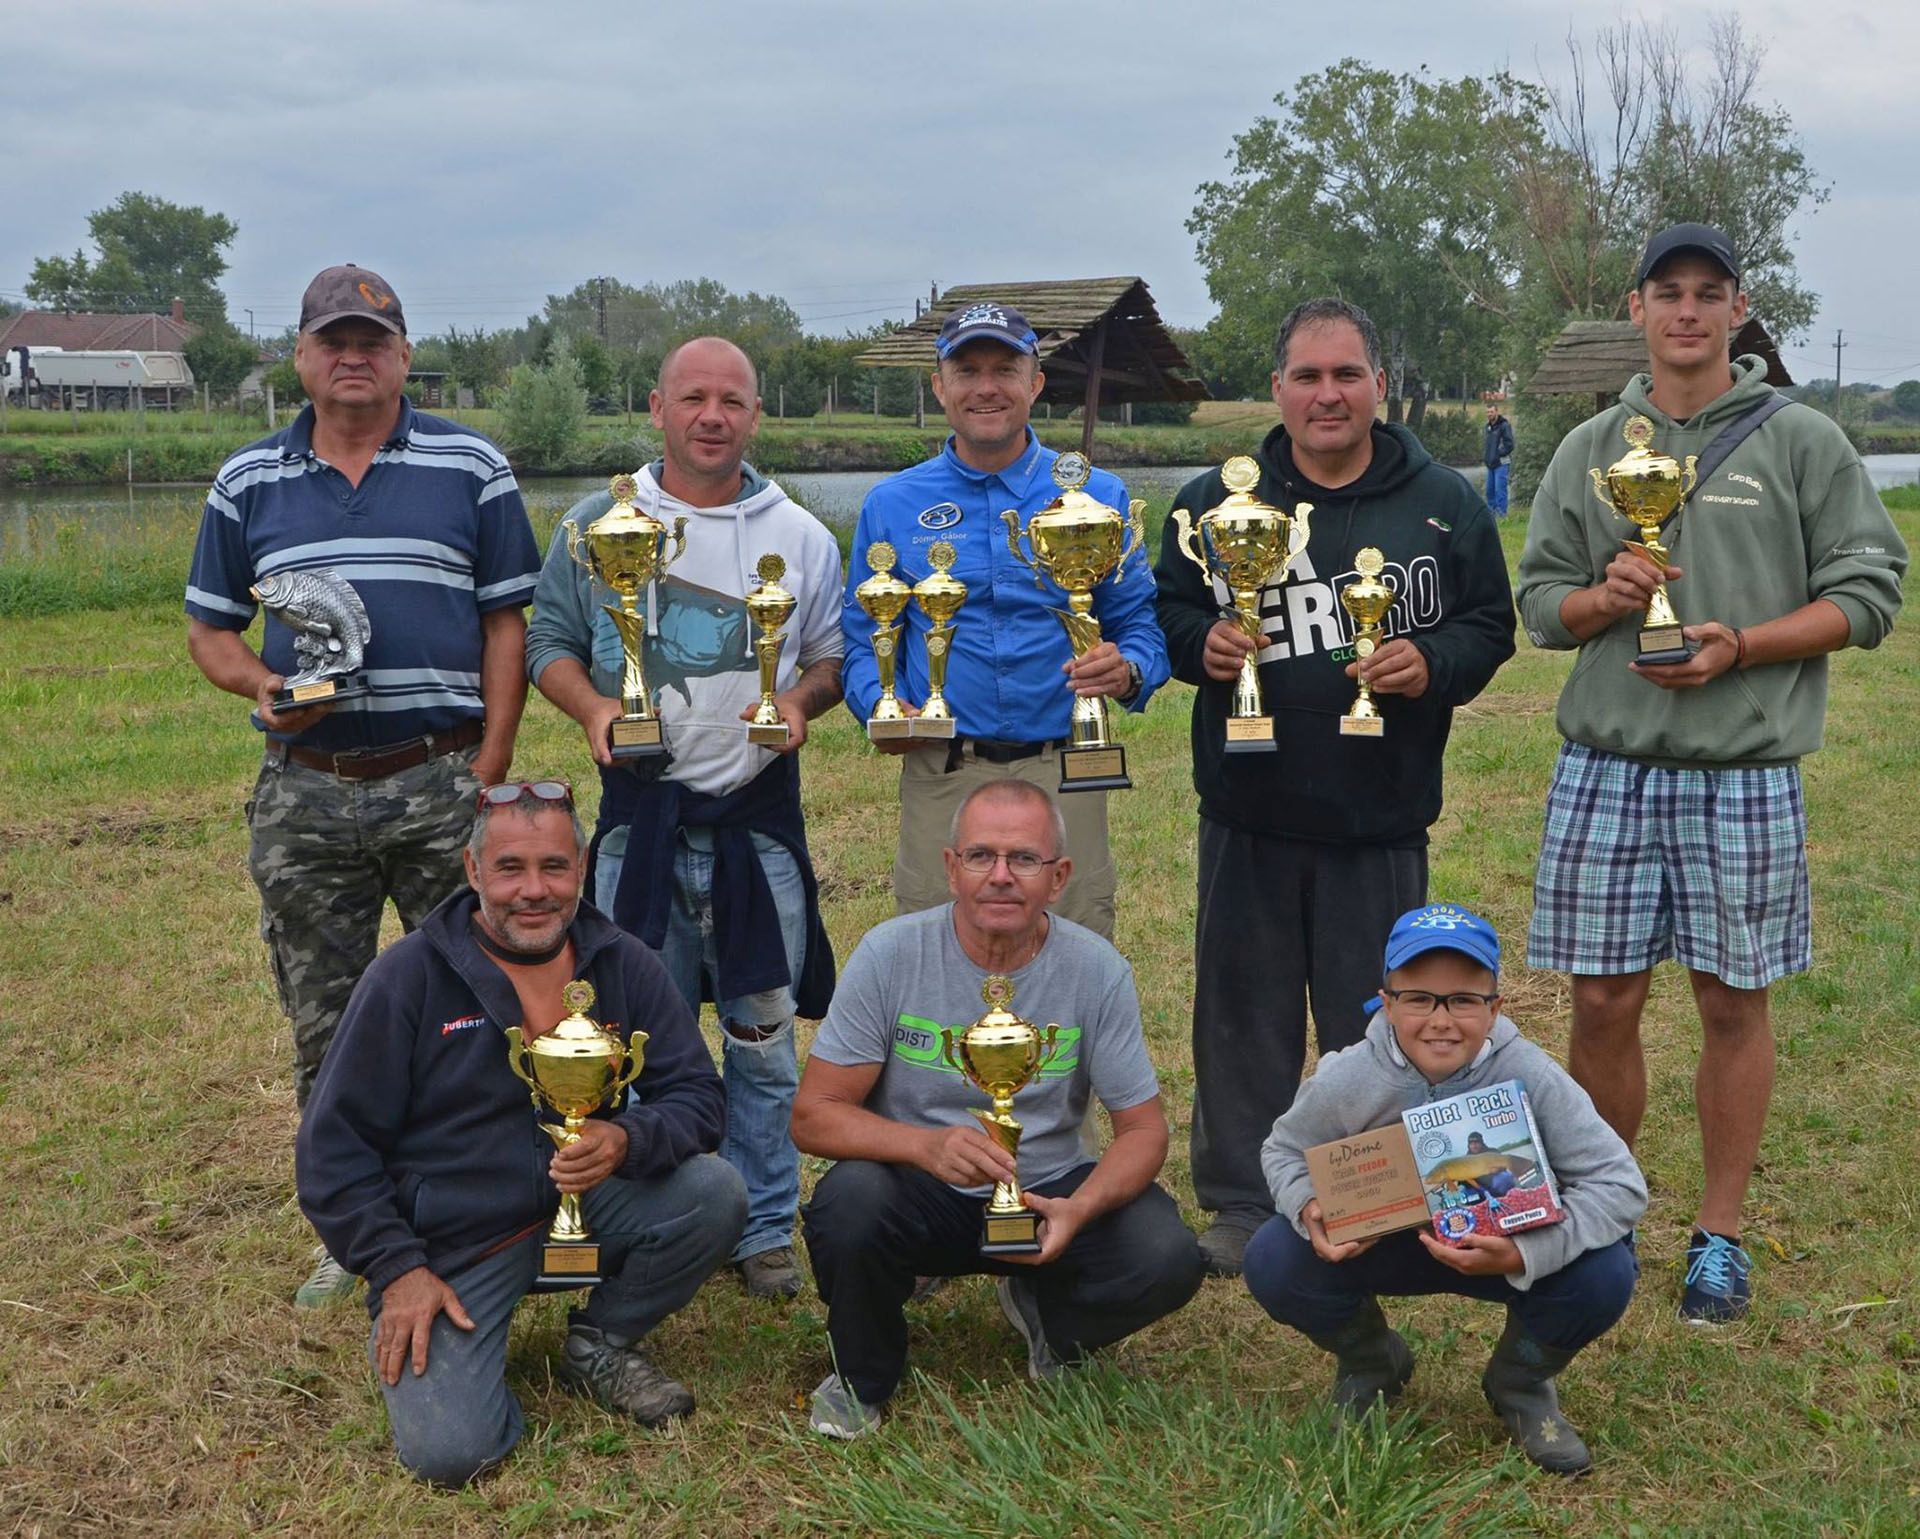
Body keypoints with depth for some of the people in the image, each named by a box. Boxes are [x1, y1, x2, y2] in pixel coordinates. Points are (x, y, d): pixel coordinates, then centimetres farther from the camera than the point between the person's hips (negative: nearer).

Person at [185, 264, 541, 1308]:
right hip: (303, 791, 3)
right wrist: (260, 685, -9)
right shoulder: (248, 483, 9)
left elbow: (507, 623, 1)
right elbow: (211, 626, 14)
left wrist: (488, 776, -7)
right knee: (323, 1025, 10)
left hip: (443, 781, -2)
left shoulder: (471, 468, 2)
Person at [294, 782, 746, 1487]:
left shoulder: (622, 964, -2)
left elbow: (698, 1093, -3)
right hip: (451, 1244, -3)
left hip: (585, 1202, 3)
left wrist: (629, 1139, -25)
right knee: (449, 1451, -21)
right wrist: (396, 1268, -13)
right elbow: (334, 1145, -6)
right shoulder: (407, 976, -10)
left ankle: (597, 1346, 4)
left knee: (715, 1192, -23)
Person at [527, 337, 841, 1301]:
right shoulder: (597, 524, 5)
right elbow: (547, 641, 9)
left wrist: (800, 699, -9)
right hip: (641, 810, 0)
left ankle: (764, 1230, 19)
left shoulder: (799, 535, 7)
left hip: (759, 809, 0)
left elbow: (834, 656, 11)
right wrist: (592, 707, -10)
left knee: (762, 1035, 5)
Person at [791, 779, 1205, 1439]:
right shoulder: (891, 954, -14)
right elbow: (812, 1115, -14)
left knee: (1166, 1260, -24)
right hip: (918, 1194, -1)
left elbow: (1143, 1129, -5)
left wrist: (1080, 1209, -27)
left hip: (1045, 1190, 2)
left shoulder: (1095, 970, -10)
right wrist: (926, 1145, -34)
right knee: (848, 1205, -34)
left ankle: (1043, 1311, 14)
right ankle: (863, 1376, 0)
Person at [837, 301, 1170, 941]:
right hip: (940, 778, 0)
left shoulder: (1096, 496, 7)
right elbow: (863, 639, 10)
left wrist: (1127, 671, -13)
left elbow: (1139, 624, 9)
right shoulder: (892, 505, 9)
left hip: (1065, 772, 0)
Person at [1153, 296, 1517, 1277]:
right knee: (1244, 1012, 8)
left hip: (1383, 817, 0)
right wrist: (1201, 645, -11)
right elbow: (1164, 610, 11)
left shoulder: (1443, 505, 4)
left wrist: (1433, 665, -12)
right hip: (1248, 810, 1)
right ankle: (1241, 1201, 22)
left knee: (1373, 1023, 9)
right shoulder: (1214, 503, 4)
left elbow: (1490, 624, 8)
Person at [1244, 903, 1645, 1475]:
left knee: (1604, 1274, -30)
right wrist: (1309, 1208, -26)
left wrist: (1523, 1253, -40)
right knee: (1272, 1263, -25)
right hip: (1378, 1243, 1)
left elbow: (1620, 1184, -25)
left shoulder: (1532, 1079, -26)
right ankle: (1370, 1362, 13)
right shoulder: (1347, 1080, -20)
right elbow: (1283, 1151, -1)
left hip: (1505, 1249, -1)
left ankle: (1521, 1381, 7)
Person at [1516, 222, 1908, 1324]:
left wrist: (1739, 644, -14)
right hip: (1606, 766, 2)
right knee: (1604, 1002, 5)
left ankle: (1721, 1236, 20)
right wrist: (1602, 598, -9)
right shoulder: (1592, 449, 11)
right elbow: (1540, 599, 13)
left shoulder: (1802, 441, 2)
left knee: (1735, 1003, 6)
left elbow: (1868, 593, -1)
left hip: (1745, 769, -2)